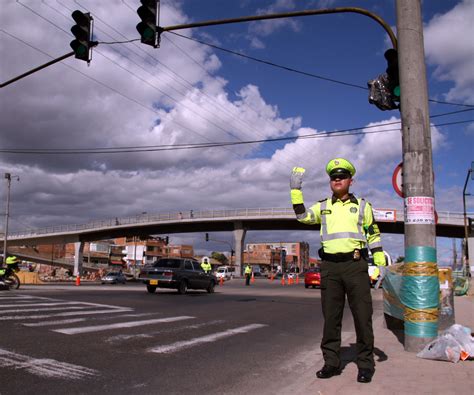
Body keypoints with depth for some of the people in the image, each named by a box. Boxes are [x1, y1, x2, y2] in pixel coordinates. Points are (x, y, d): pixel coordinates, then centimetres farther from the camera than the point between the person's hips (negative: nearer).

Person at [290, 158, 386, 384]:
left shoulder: (362, 205, 10)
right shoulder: (323, 207, 14)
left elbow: (373, 235, 10)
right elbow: (302, 216, -1)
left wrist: (380, 264, 2)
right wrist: (295, 189, -5)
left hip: (355, 265, -2)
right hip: (329, 266, 2)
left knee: (362, 316, 0)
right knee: (330, 316, 7)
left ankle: (365, 364, 12)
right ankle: (331, 362, 17)